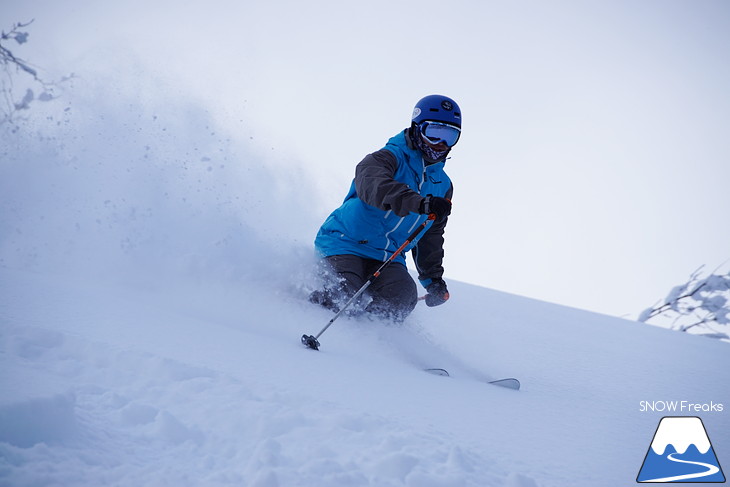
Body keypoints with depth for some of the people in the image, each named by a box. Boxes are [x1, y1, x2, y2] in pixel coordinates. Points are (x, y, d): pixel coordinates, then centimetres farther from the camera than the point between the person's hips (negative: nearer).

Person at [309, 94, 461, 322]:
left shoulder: (443, 186, 14)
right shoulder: (389, 158, -9)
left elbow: (431, 237, 28)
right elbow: (371, 184, -34)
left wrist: (433, 278, 23)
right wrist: (420, 203, -46)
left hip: (387, 258, 5)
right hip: (346, 243, -5)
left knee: (403, 298, -25)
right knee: (344, 300, -26)